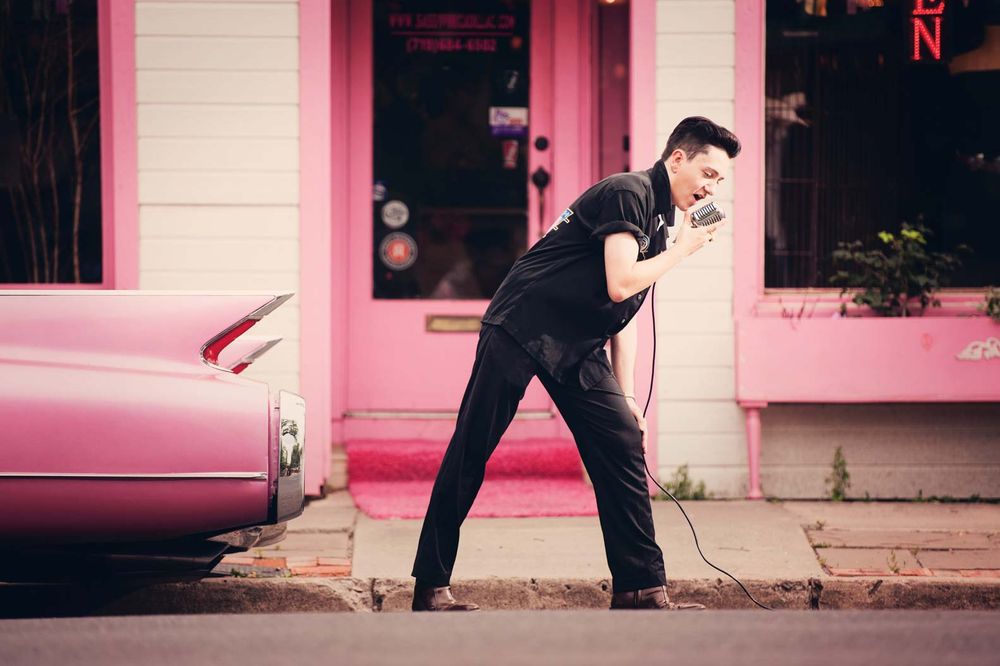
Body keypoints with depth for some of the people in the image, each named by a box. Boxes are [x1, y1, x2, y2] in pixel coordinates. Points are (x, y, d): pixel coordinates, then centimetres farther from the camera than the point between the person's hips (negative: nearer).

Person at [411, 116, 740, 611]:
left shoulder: (657, 219, 15)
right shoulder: (628, 193, -14)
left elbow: (625, 314, 20)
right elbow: (619, 284, -23)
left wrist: (626, 395, 15)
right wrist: (684, 247, -11)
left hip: (576, 346, 9)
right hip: (520, 329, -9)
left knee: (624, 442, -3)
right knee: (470, 453, -4)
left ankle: (640, 588, 0)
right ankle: (430, 586, 3)